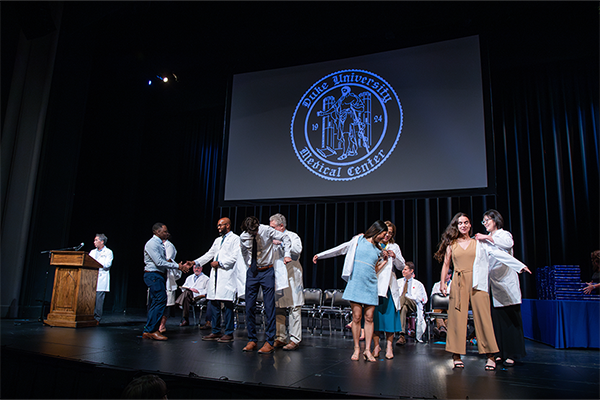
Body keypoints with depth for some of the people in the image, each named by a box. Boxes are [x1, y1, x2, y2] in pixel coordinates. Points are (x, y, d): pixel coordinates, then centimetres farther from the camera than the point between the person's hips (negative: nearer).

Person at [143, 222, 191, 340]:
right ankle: (150, 330, -6)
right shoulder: (152, 244, -13)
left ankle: (149, 330, 15)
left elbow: (166, 260, 16)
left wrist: (181, 265, 1)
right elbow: (159, 262, -20)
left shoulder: (160, 244, 17)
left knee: (155, 303, 10)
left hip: (160, 275, 10)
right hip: (154, 275, -10)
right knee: (160, 301, -12)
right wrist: (178, 266, -17)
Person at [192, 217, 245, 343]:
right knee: (213, 303, 7)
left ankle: (229, 333, -1)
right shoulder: (217, 240, 24)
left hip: (227, 275, -8)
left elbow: (234, 257, -9)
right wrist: (195, 262, 10)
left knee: (227, 304, -7)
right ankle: (215, 331, 16)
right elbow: (209, 254, 21)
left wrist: (219, 263, -14)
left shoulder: (235, 239, 1)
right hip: (215, 275, 8)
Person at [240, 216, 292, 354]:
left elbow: (285, 238, -3)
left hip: (267, 271, -3)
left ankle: (269, 342, 1)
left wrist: (287, 255, -14)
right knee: (249, 307, 2)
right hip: (252, 272, 3)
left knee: (269, 307, -5)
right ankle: (252, 340, 14)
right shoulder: (243, 237, -3)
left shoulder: (267, 230, -12)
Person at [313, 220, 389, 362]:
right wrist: (320, 255, 7)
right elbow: (340, 249, 8)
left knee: (369, 317, -1)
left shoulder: (378, 250, 16)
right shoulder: (358, 240, 6)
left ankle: (367, 350, 6)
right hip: (356, 282, -3)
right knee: (356, 317, -4)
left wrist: (383, 262, 5)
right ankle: (356, 349, 6)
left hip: (370, 284, 3)